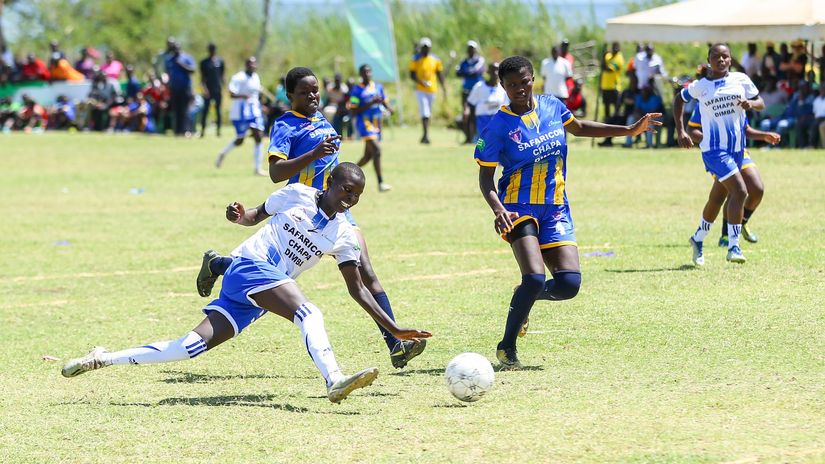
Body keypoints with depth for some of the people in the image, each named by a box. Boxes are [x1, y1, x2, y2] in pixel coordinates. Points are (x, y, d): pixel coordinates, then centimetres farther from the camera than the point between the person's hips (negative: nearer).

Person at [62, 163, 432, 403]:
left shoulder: (345, 235, 10)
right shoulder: (296, 195, 0)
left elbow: (357, 288, 11)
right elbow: (256, 215, 14)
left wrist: (393, 328, 5)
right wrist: (240, 215, -10)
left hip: (254, 302, 5)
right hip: (251, 265, -5)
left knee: (193, 346, -5)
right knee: (309, 313, -30)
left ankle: (103, 360, 1)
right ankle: (334, 380, -52)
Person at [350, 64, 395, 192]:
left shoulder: (378, 87, 11)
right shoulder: (357, 90, -7)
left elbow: (385, 102, 19)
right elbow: (354, 111, -11)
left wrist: (389, 108, -5)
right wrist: (370, 103, -21)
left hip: (376, 124, 7)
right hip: (364, 124, -7)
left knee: (368, 155, 13)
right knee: (376, 150, -21)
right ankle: (380, 183, -19)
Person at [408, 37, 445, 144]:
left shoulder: (435, 60, 5)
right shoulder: (416, 60, -6)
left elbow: (440, 75, 10)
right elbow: (412, 75, -7)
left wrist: (444, 89, 6)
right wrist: (421, 82, -24)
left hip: (432, 90, 4)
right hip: (421, 90, -4)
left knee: (428, 114, 13)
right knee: (425, 113, -14)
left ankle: (425, 136, 24)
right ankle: (426, 135, -15)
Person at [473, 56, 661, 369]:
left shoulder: (552, 106, 6)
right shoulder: (498, 127, -9)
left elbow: (579, 128, 26)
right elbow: (485, 178, -4)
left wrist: (629, 131, 26)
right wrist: (498, 210, -23)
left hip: (556, 210, 5)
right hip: (519, 210, -5)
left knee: (568, 284, -11)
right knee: (535, 278, -25)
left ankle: (525, 296, 23)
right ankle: (506, 347, -6)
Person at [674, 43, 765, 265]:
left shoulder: (741, 80, 5)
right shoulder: (700, 86, 2)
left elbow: (761, 103, 10)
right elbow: (678, 100, 17)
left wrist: (750, 104, -15)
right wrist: (680, 131, 8)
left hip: (737, 147, 5)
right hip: (714, 148, -5)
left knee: (726, 197, 14)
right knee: (740, 191, -21)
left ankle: (698, 238, 34)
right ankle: (733, 247, -16)